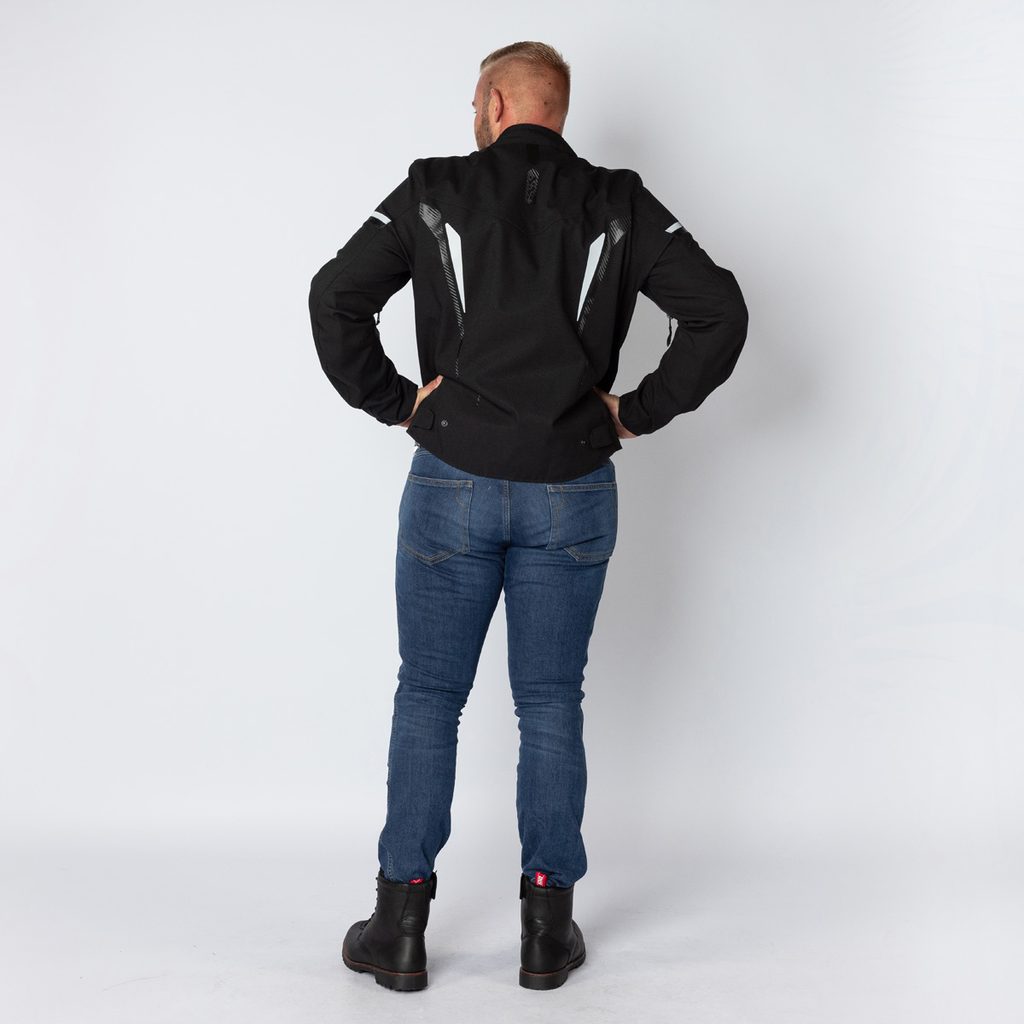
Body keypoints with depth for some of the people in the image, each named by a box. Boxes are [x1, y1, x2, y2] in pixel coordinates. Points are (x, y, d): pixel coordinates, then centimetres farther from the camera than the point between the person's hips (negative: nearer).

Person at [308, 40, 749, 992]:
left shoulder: (434, 190, 1)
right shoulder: (618, 204, 3)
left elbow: (335, 297, -7)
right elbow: (720, 311, -4)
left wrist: (392, 400, 1)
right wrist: (640, 410, 2)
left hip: (452, 484, -1)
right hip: (572, 493, 1)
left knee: (427, 699, 9)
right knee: (550, 703, 10)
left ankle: (400, 926, 17)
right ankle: (548, 930, 16)